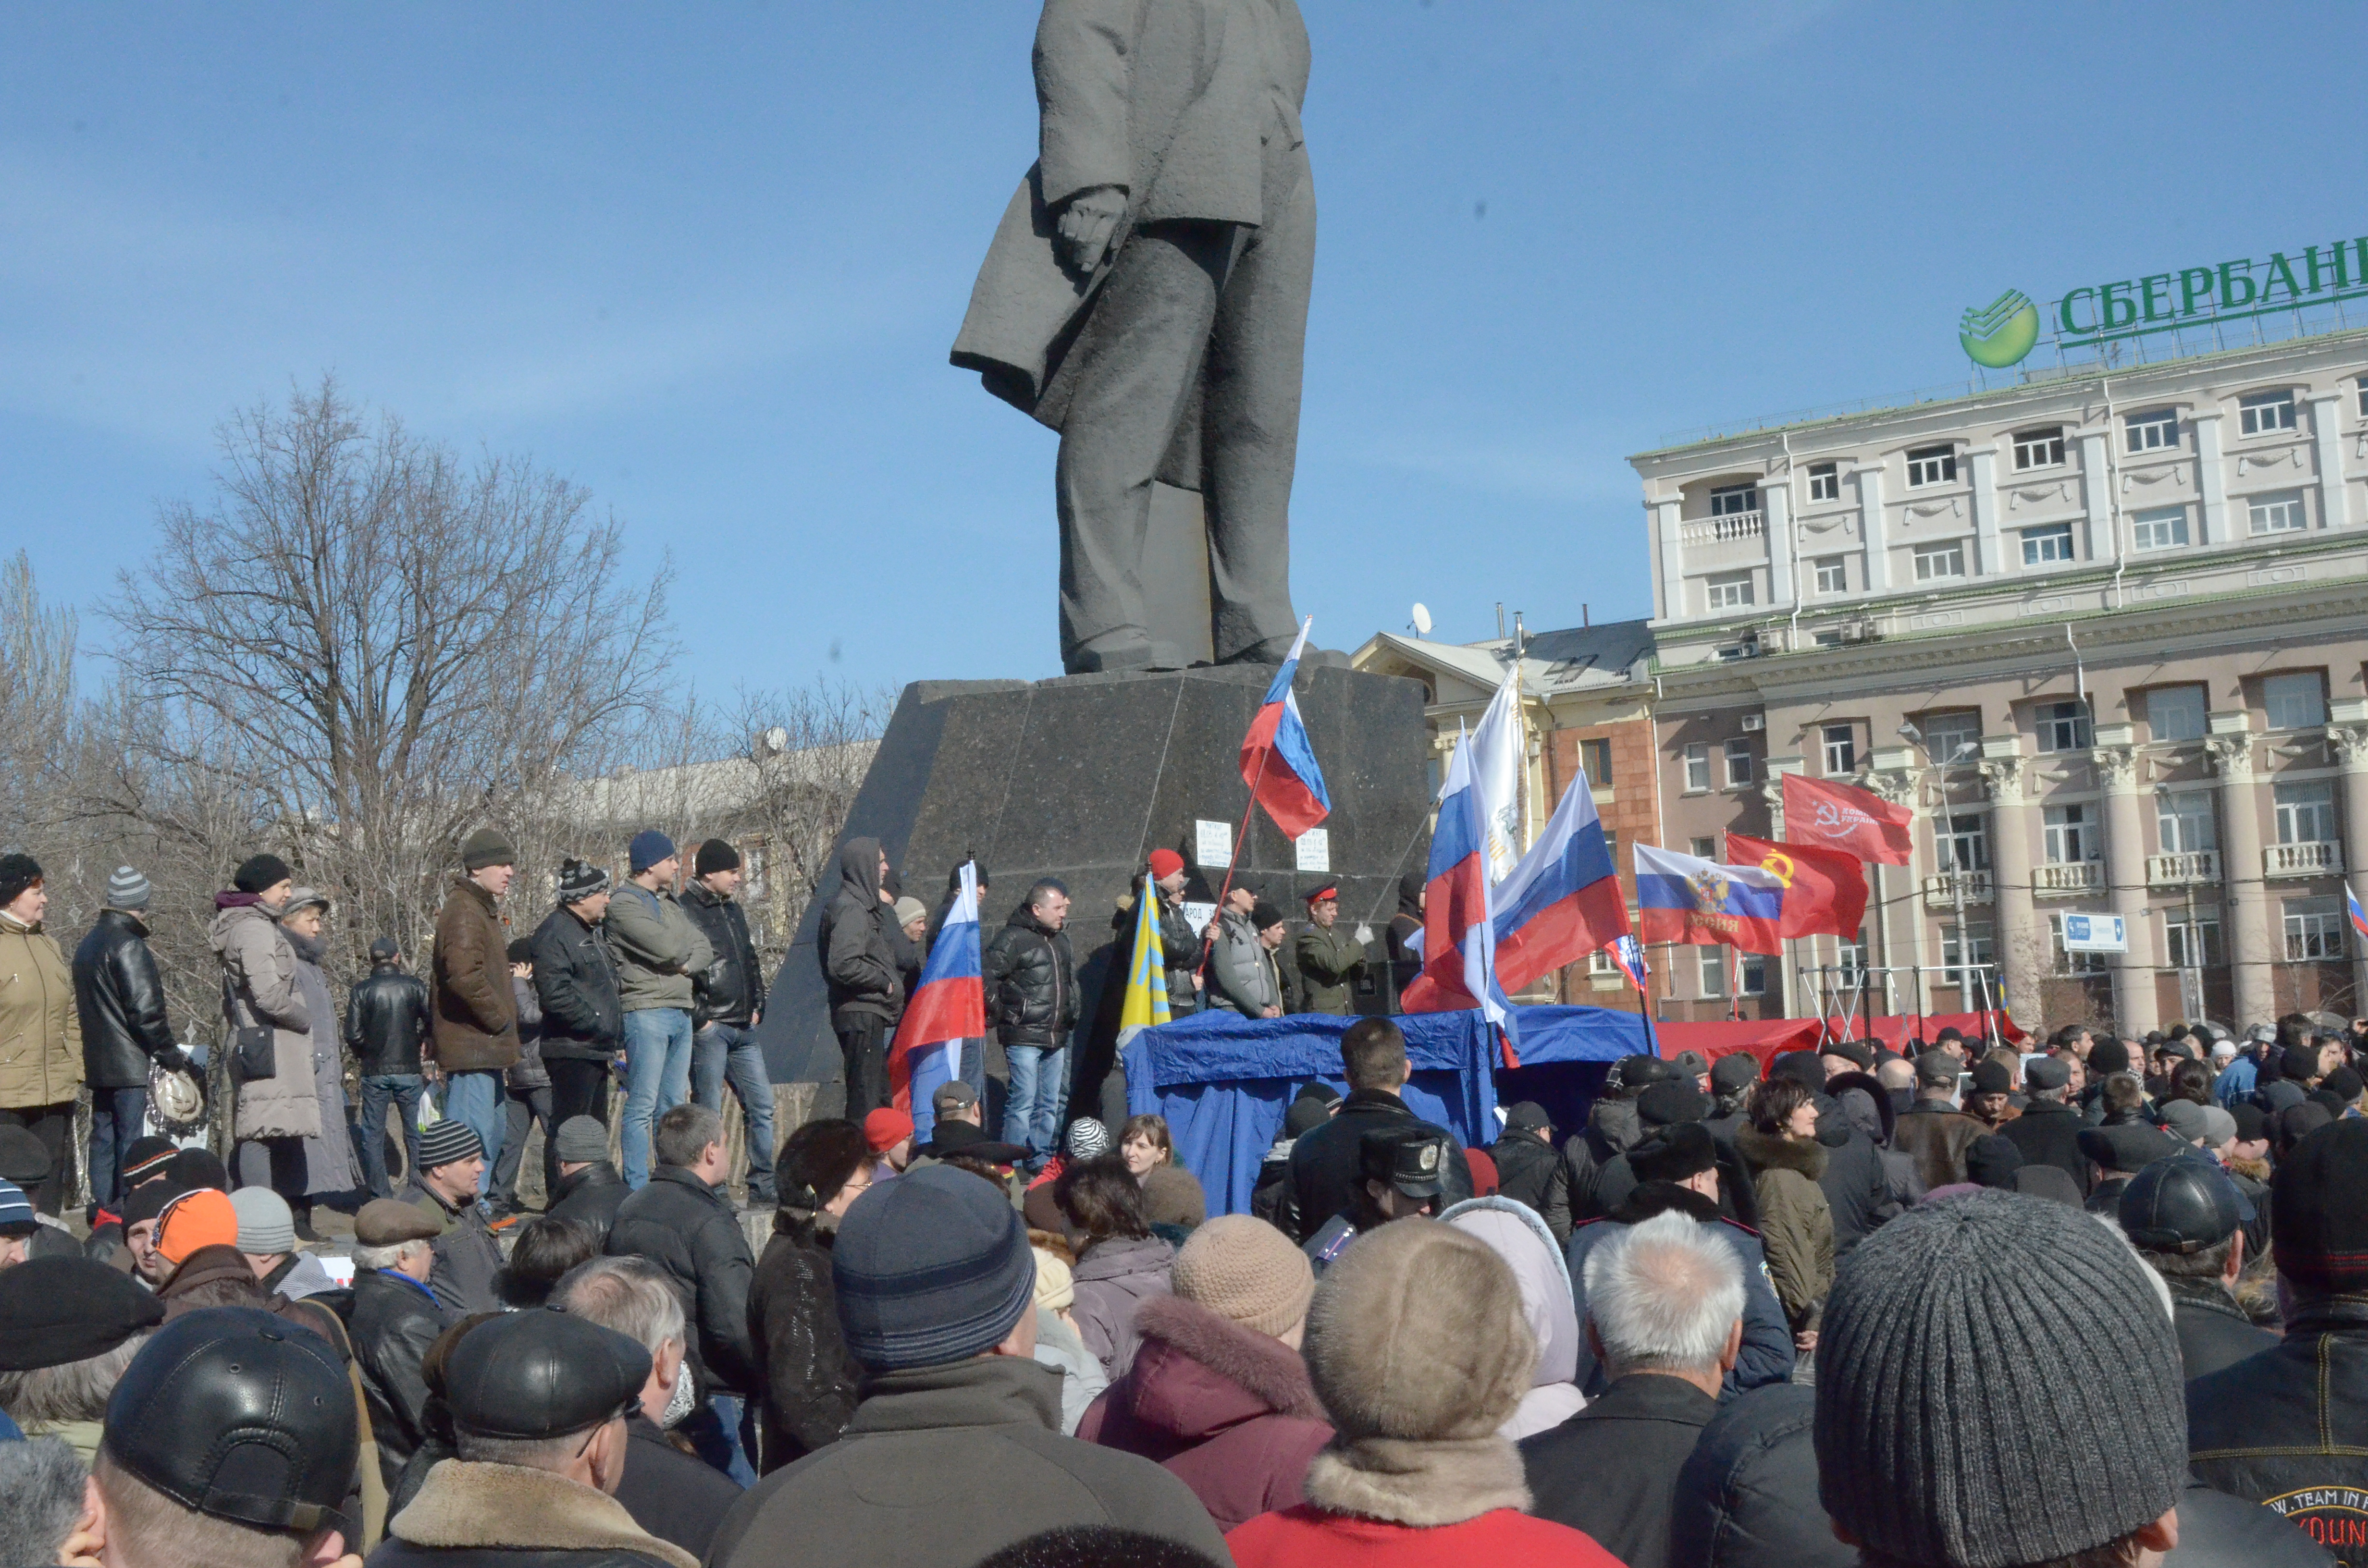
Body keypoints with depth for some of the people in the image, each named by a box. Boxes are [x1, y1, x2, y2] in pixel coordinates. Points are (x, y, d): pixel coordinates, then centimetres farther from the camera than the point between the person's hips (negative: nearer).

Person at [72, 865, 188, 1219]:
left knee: (104, 1137, 14)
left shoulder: (89, 944, 15)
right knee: (134, 1139, -7)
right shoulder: (128, 946, -15)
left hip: (97, 1063, 9)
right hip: (131, 1064, -9)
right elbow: (145, 1007, -20)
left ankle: (102, 1207, 19)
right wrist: (168, 1051, -11)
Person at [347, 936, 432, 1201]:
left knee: (373, 1137, 6)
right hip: (409, 1070, 1)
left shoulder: (361, 990, -2)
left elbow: (353, 1035, -6)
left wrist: (362, 1057, 13)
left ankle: (381, 1197, 2)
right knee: (416, 1133, 8)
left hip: (374, 1072, 0)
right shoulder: (415, 986, 0)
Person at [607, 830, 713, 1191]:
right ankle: (637, 1190, -6)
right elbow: (667, 947, -18)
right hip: (646, 1011, -8)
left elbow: (705, 950, 15)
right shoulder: (624, 904, -6)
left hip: (681, 1011, 8)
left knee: (674, 1105, 10)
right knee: (643, 1107, -8)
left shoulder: (668, 903, 20)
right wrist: (690, 937, 3)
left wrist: (687, 965, -6)